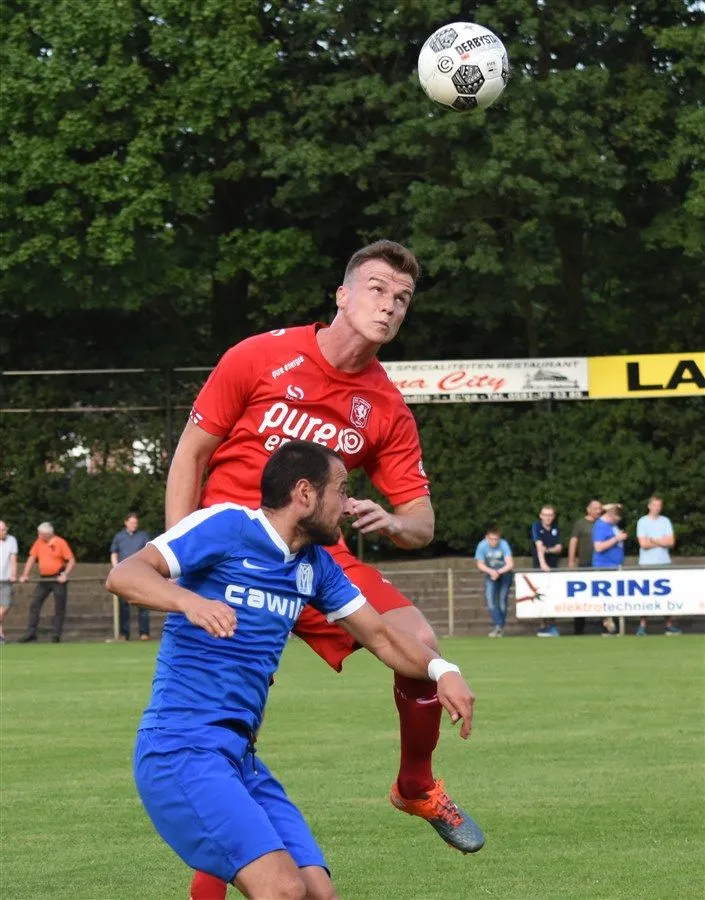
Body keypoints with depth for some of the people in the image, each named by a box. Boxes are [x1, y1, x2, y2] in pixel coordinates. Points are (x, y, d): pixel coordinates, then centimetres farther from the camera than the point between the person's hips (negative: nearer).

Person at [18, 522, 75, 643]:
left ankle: (56, 635, 6)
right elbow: (32, 558, 8)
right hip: (44, 579, 5)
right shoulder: (39, 542, 5)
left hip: (58, 579, -5)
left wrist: (65, 574, -21)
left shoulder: (60, 543, -9)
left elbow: (71, 560, -10)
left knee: (59, 607, 0)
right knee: (34, 605, 1)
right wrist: (25, 575, -2)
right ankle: (31, 633, 4)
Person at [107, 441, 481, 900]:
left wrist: (439, 669, 0)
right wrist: (189, 601, -38)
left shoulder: (315, 566, 14)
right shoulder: (226, 526, -9)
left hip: (241, 757, 9)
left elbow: (378, 634, 20)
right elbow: (124, 574, -18)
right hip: (180, 751, -8)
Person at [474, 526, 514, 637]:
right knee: (490, 597, -17)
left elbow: (510, 564, -25)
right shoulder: (482, 546, -19)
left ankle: (500, 627, 4)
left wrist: (498, 572, -38)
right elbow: (480, 564, -10)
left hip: (505, 573, -1)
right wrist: (491, 571, -27)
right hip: (490, 574, 1)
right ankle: (497, 625, -19)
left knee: (502, 599, -8)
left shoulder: (503, 545, -23)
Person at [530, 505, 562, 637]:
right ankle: (545, 625, -1)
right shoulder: (536, 526, -8)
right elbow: (539, 546, -21)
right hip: (539, 567, -4)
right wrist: (543, 564, -34)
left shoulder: (556, 527, 6)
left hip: (553, 566, 4)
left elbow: (559, 548, 5)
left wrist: (549, 550, -18)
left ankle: (551, 625, 4)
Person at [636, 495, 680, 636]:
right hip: (647, 563, -3)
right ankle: (642, 626, -3)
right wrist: (662, 541, -3)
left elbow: (671, 542, 0)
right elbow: (644, 544, -10)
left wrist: (653, 540, -8)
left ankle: (669, 625, 5)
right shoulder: (642, 522, 1)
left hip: (664, 562, 3)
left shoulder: (665, 521, 10)